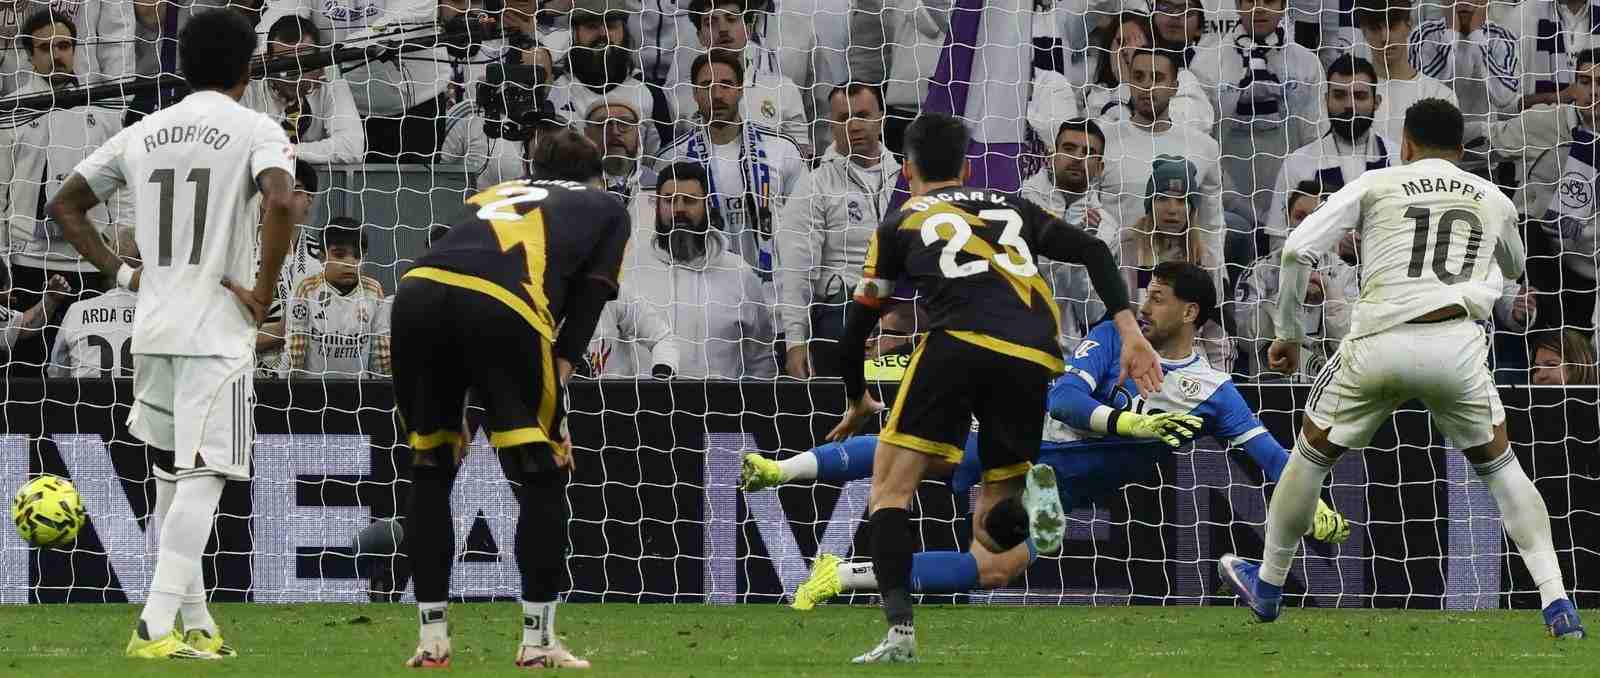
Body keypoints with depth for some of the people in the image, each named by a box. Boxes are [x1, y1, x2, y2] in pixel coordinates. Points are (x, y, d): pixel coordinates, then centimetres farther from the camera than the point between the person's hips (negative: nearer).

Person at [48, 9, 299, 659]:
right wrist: (264, 290, -13)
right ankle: (156, 626, -21)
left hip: (152, 332, 6)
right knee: (201, 479, -9)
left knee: (171, 479, 16)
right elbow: (281, 202, -24)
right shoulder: (256, 131, -5)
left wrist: (121, 273, 14)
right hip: (218, 333, -6)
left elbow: (64, 205, 14)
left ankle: (196, 625, 21)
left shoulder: (143, 133, 11)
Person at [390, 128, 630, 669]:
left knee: (430, 472, 20)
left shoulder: (495, 196, 39)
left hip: (417, 291, 4)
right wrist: (553, 388, 8)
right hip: (503, 307, -4)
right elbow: (586, 302, 14)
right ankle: (538, 643, 10)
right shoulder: (607, 207, 30)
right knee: (543, 480, 11)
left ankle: (432, 640, 20)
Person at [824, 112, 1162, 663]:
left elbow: (856, 329, 26)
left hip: (961, 343, -3)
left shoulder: (899, 224, 23)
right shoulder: (1011, 208, 31)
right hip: (1033, 361, 3)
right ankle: (1031, 493, -23)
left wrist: (858, 401, 43)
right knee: (993, 530, 13)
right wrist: (1129, 332, 9)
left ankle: (899, 628, -17)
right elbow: (1093, 251, 16)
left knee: (890, 492, 5)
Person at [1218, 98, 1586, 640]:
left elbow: (1298, 250, 2)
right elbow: (1512, 269, 40)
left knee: (1312, 452, 22)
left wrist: (1288, 334, 12)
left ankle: (1268, 585, 32)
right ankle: (1557, 604, 8)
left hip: (1381, 342, -1)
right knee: (1498, 464, 21)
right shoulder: (1493, 200, 19)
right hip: (1457, 346, 1)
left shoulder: (1375, 185, 12)